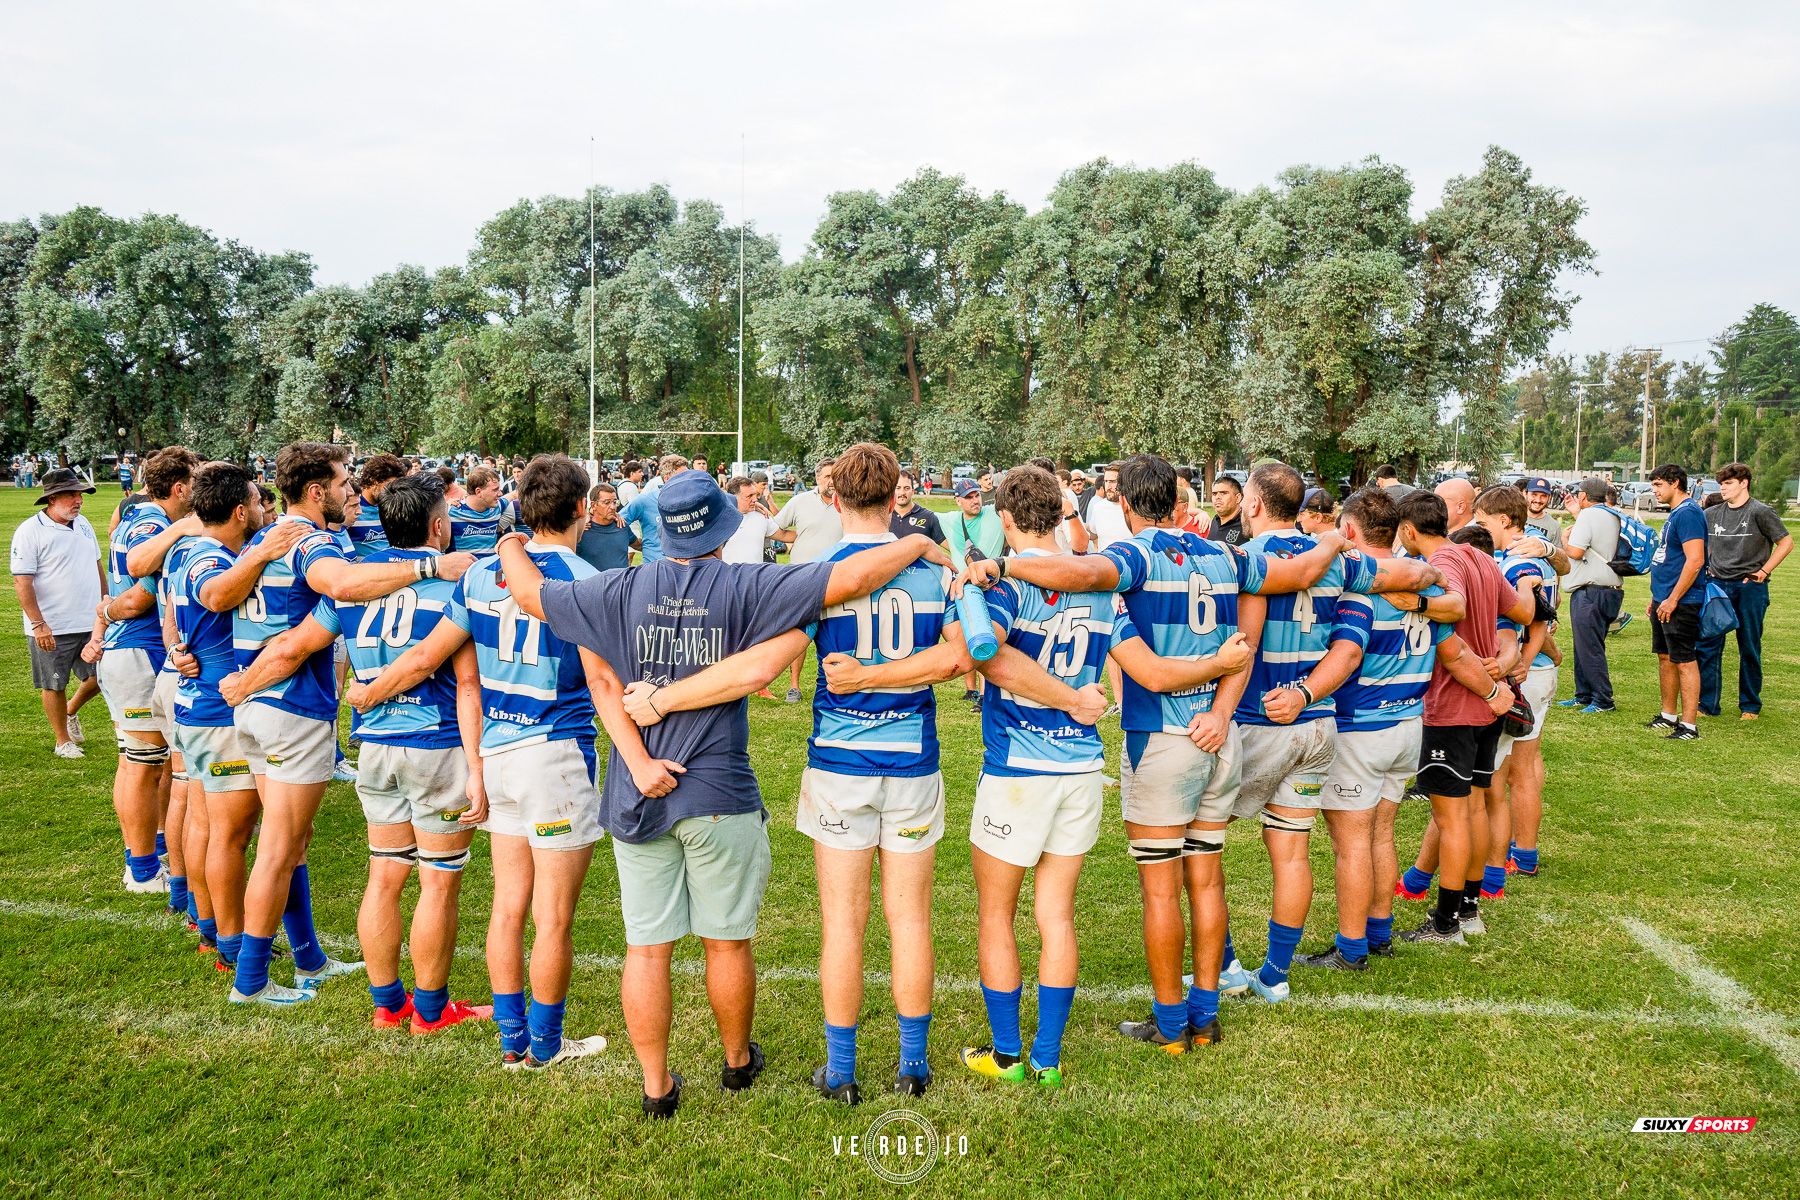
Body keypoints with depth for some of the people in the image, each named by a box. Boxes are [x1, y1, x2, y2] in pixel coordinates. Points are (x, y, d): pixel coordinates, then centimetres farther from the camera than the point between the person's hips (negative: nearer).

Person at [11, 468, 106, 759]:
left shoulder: (82, 524, 9)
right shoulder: (30, 531, -11)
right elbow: (22, 582, -15)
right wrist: (38, 624, -20)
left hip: (91, 623, 6)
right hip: (52, 628, -6)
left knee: (101, 676, 8)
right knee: (54, 685, 6)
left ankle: (71, 711, 35)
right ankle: (63, 741, 21)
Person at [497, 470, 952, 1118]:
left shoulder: (620, 590, -4)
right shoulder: (746, 587, -11)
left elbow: (531, 593, 4)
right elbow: (849, 579, -15)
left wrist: (511, 548, 22)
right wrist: (917, 545, -3)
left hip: (637, 798, 3)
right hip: (720, 797, -2)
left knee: (646, 948, 11)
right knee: (728, 942, 16)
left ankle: (656, 1085, 21)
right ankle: (738, 1060, 36)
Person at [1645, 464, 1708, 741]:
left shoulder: (1688, 513, -16)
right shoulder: (1674, 513, 16)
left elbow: (1695, 560, -23)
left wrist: (1672, 599, -22)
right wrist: (1657, 598, 21)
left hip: (1680, 603, -10)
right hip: (1665, 600, 10)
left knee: (1685, 661, -6)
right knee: (1665, 657, 16)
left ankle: (1689, 726, -3)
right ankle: (1669, 716, 27)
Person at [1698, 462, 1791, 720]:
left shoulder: (1760, 512, -5)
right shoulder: (1711, 514, 8)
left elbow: (1786, 542, -1)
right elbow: (1704, 547, 22)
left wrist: (1763, 571, -6)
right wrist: (1707, 570, 7)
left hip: (1750, 587, -4)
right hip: (1717, 585, 4)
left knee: (1750, 650, 5)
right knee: (1707, 646, 0)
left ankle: (1750, 706, 17)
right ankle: (1706, 704, 8)